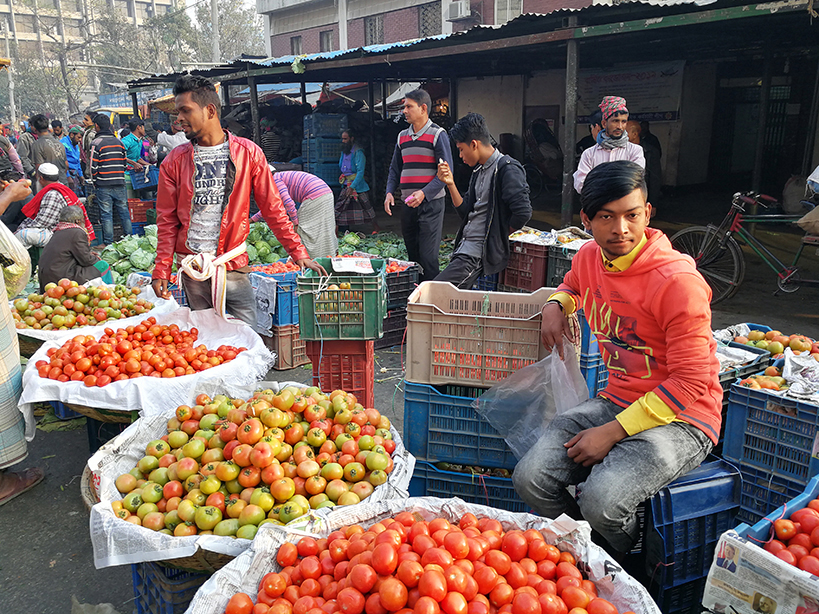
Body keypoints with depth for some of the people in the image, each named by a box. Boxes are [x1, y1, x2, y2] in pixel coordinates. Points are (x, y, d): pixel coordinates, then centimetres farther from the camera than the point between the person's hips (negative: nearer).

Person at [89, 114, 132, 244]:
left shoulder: (96, 143, -5)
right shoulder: (119, 142, 10)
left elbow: (94, 166, -6)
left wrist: (94, 184, 3)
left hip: (103, 185, -4)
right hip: (120, 184, 4)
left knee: (106, 214, 0)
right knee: (124, 211, 8)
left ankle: (108, 242, 1)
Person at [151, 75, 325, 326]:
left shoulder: (248, 152, 1)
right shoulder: (174, 161, 4)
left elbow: (272, 209, 3)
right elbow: (167, 221, 7)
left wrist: (298, 253, -1)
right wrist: (161, 270, 0)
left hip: (234, 267, -1)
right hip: (192, 269, 1)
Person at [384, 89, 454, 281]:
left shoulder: (437, 134, -4)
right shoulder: (402, 137, 14)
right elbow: (395, 168, 20)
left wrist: (424, 193, -21)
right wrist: (389, 192, 3)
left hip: (431, 203, -6)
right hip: (407, 204, 6)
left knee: (428, 256, -9)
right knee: (412, 255, 10)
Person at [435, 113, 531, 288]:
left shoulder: (507, 169, -12)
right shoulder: (479, 170, 17)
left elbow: (523, 212, -22)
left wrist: (499, 237, -8)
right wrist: (450, 183, 6)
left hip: (480, 254, -9)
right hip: (464, 248, 9)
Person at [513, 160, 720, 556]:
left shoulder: (677, 279, -19)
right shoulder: (589, 257, 3)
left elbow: (690, 381, -18)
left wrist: (612, 432, -19)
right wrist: (555, 305, 5)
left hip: (680, 419, -6)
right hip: (615, 401, 6)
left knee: (601, 500, -30)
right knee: (529, 479, -15)